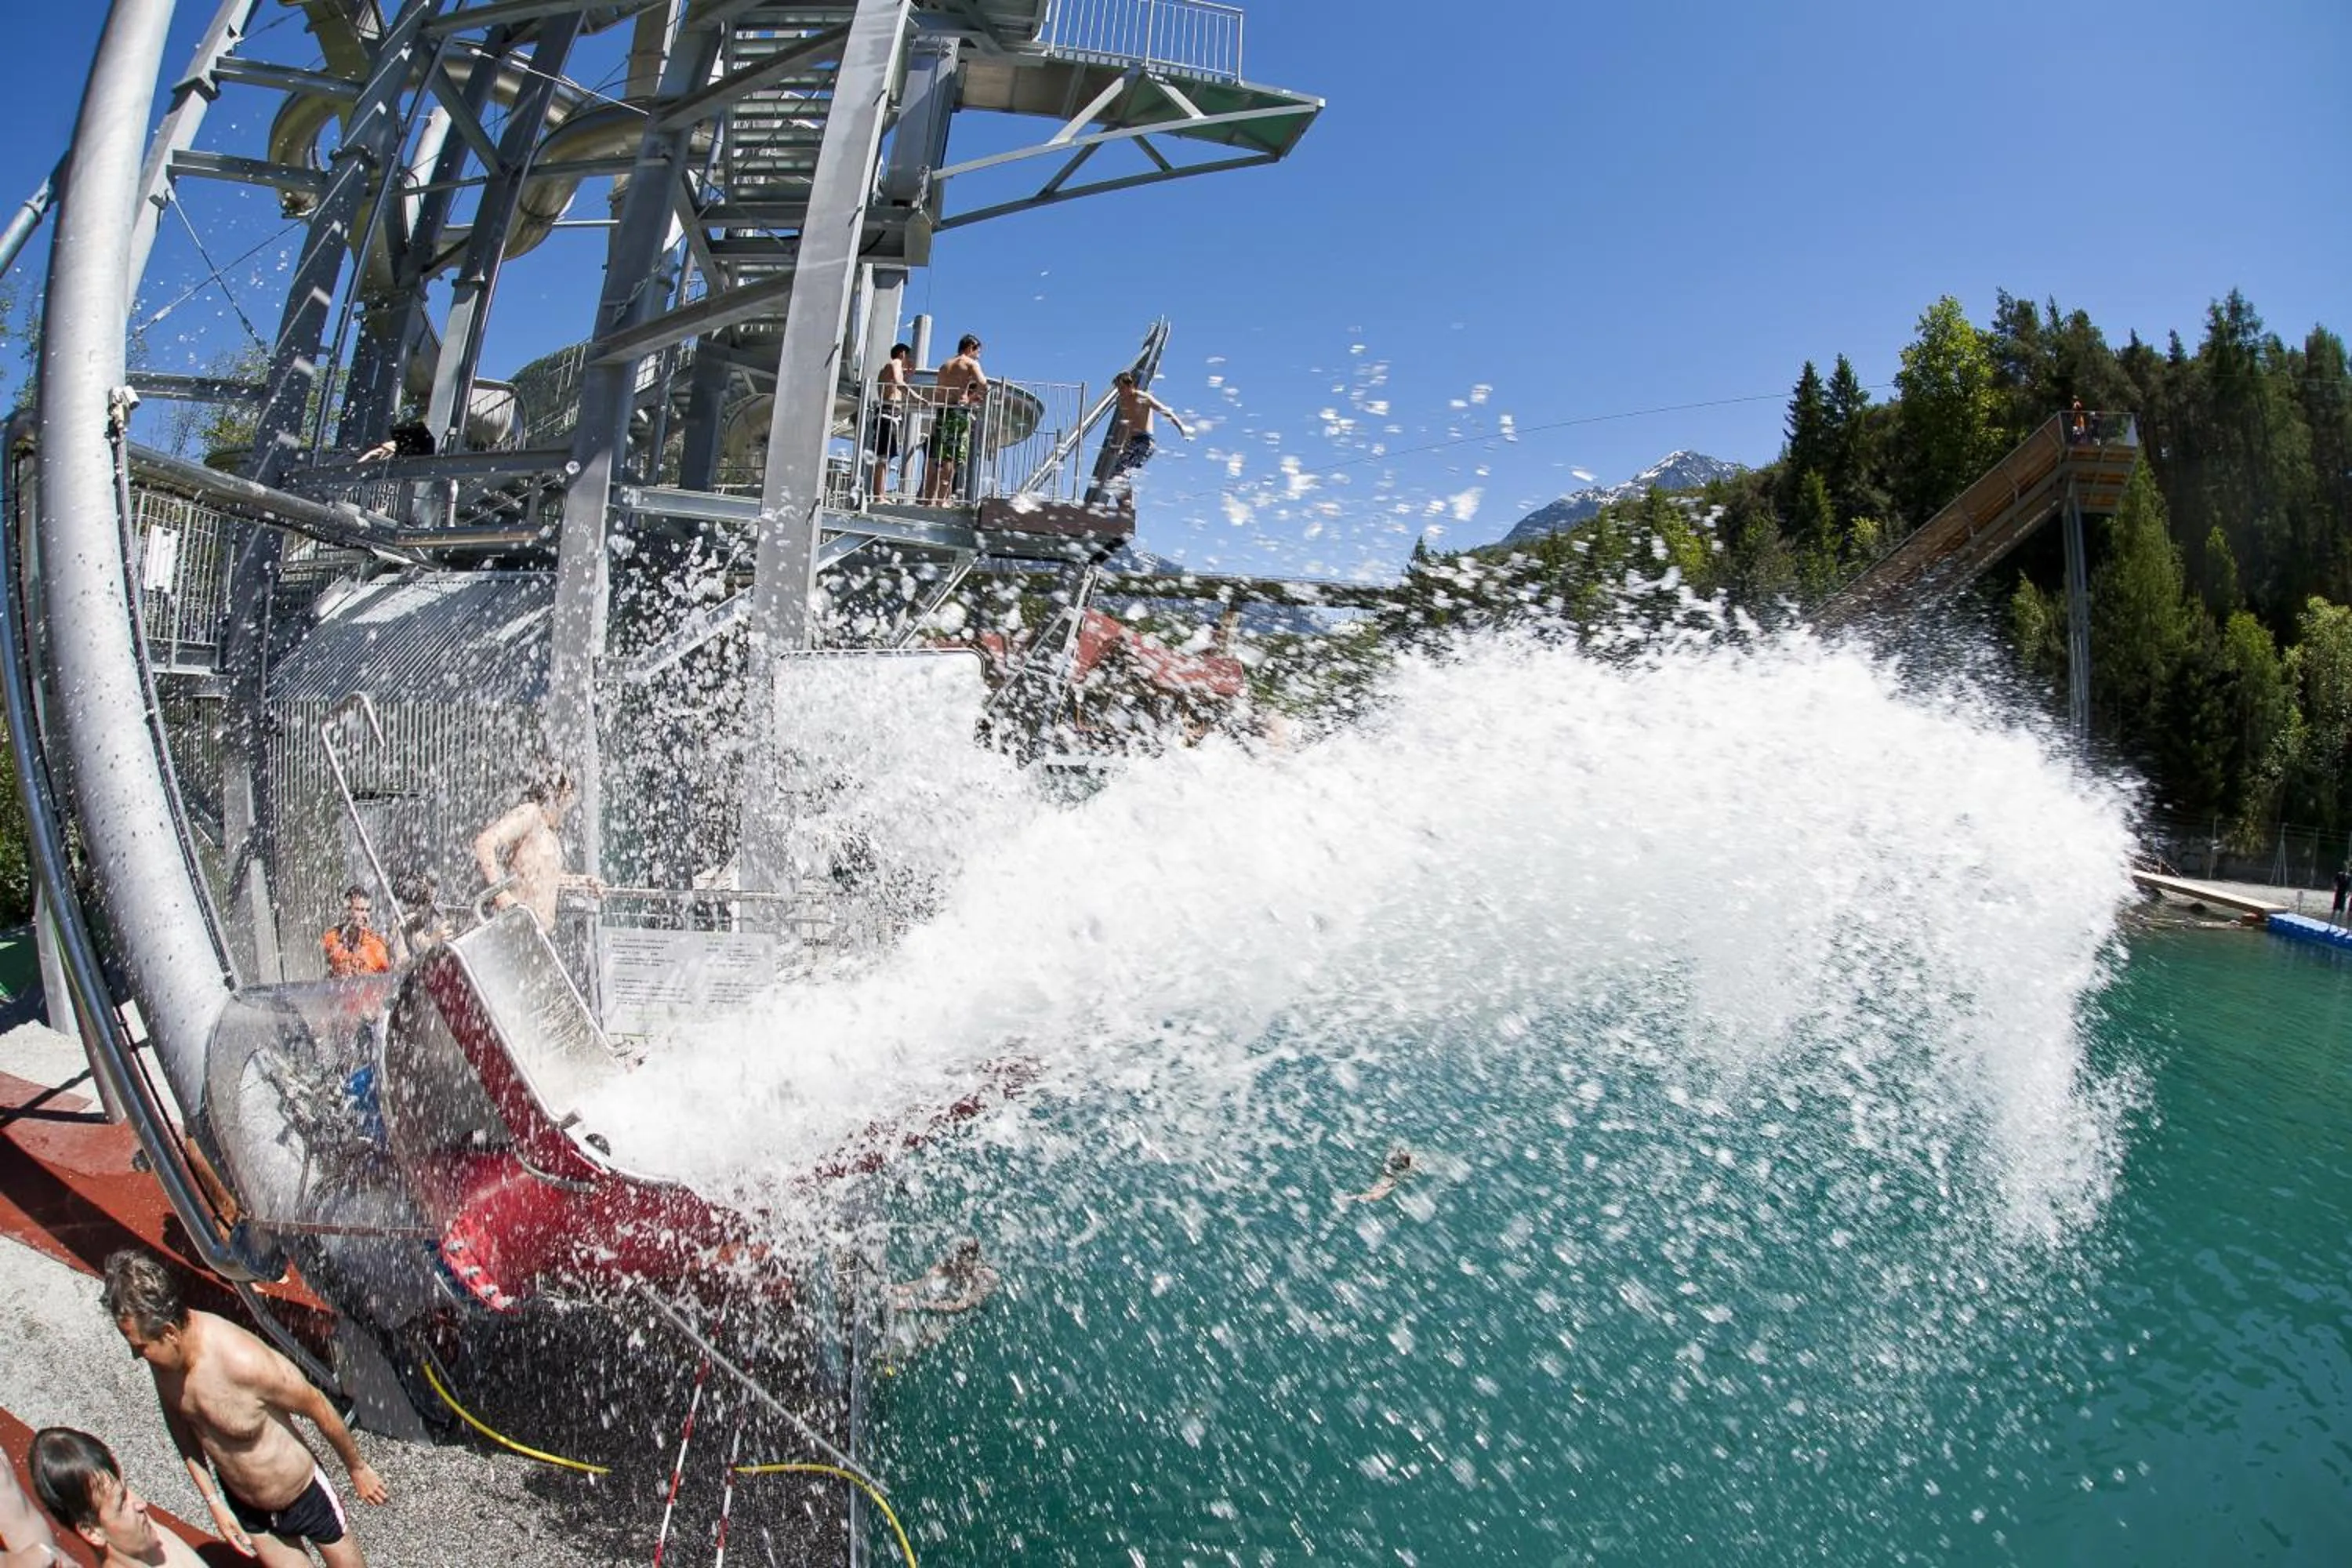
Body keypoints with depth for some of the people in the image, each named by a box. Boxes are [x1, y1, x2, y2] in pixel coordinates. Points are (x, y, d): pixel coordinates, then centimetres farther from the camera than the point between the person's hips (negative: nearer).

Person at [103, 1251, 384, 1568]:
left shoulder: (247, 1363, -37)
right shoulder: (162, 1356, -18)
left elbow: (318, 1408, -22)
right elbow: (178, 1421, 2)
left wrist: (357, 1469, -7)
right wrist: (213, 1502, 3)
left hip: (303, 1497, -5)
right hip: (242, 1504, 5)